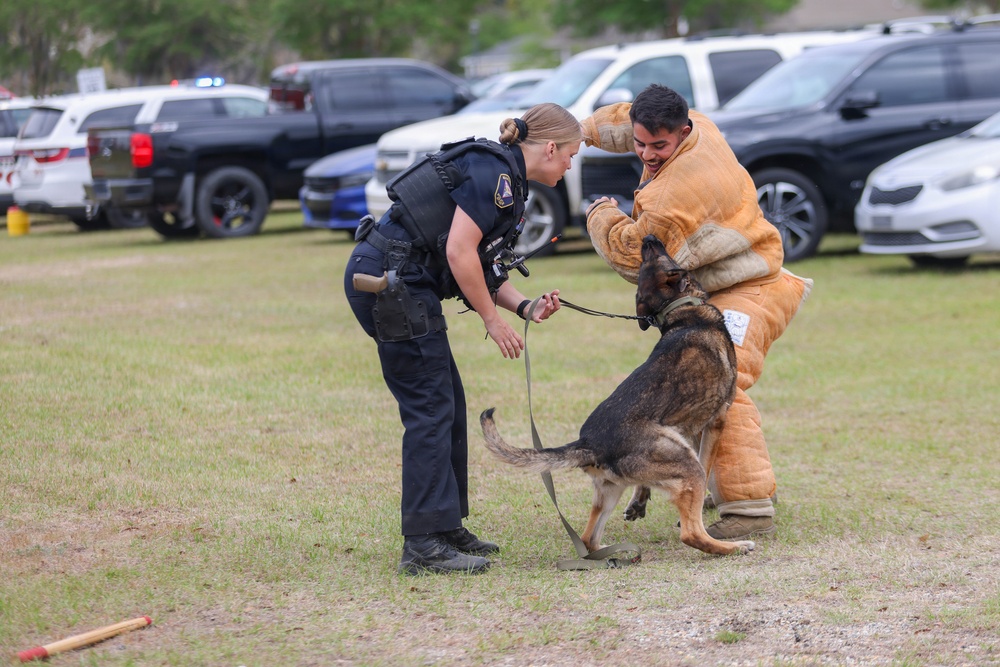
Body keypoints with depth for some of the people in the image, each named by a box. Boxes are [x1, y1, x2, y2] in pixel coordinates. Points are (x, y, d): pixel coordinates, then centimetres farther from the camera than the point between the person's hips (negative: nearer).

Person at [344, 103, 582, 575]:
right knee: (430, 408, -9)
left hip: (395, 283, 10)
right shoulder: (495, 173, -13)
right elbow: (459, 253, -20)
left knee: (447, 406, 13)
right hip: (388, 282, -10)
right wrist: (493, 319, -10)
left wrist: (525, 306, 4)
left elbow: (479, 265, 19)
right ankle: (424, 545, -9)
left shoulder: (498, 173, 19)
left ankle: (445, 528, 20)